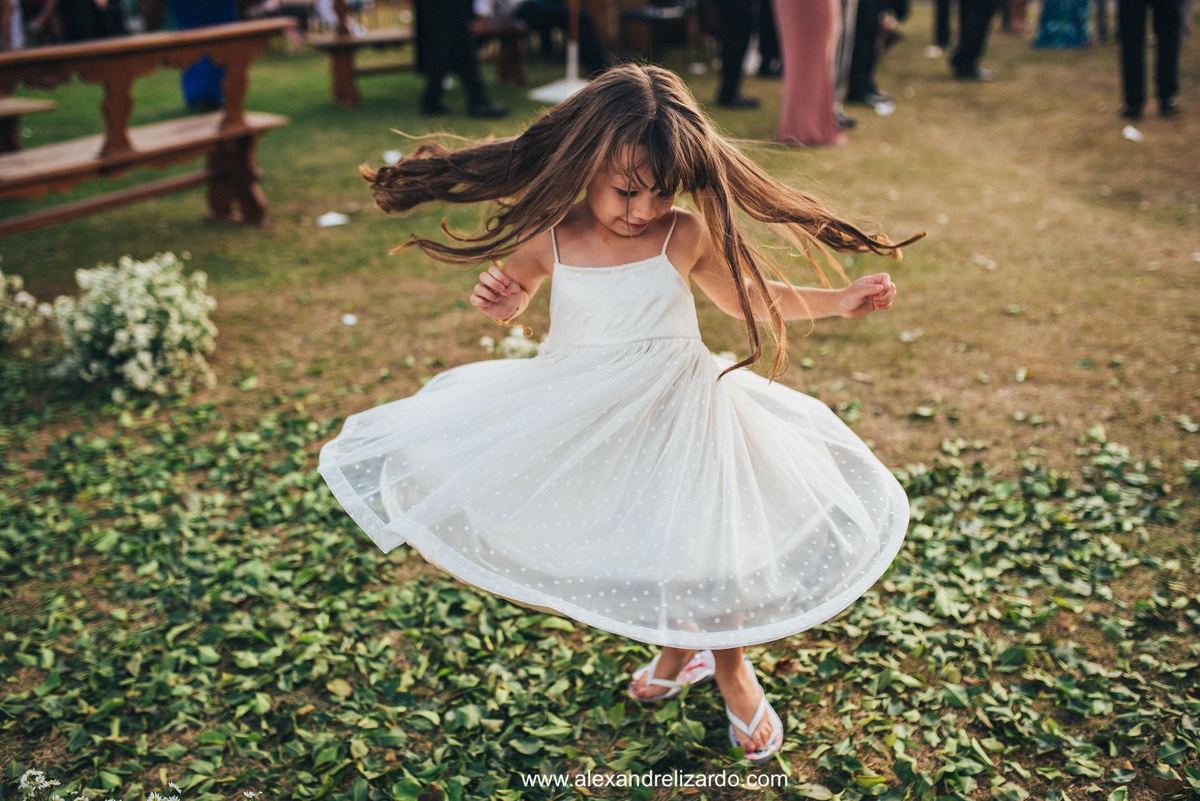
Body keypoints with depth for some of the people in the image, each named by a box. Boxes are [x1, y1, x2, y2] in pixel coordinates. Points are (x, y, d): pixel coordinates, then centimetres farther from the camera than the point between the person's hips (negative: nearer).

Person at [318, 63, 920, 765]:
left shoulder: (687, 238, -14)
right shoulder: (547, 238, -12)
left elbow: (748, 298, 4)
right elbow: (513, 295, 9)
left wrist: (837, 301, -2)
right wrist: (501, 301, -15)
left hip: (676, 417, -2)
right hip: (585, 423, 2)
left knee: (703, 555, 4)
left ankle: (733, 674, 35)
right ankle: (676, 650, 45)